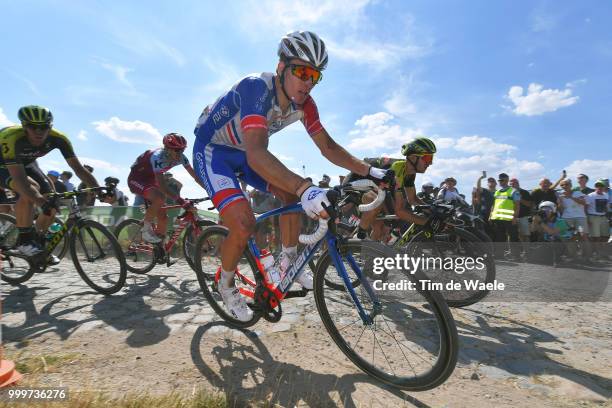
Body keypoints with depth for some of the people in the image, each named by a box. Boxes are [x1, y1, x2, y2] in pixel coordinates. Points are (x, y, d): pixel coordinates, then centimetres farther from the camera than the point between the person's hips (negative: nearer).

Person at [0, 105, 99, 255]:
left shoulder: (58, 138, -29)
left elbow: (78, 168, -28)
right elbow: (19, 177, -45)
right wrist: (41, 202, -58)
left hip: (26, 163, 5)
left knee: (53, 204, -11)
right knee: (31, 188, -35)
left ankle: (38, 241, 14)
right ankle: (24, 240, -19)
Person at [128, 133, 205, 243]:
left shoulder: (181, 157, -14)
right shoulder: (158, 156, -34)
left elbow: (195, 175, -12)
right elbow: (161, 183, -41)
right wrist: (179, 200, -51)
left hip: (150, 180, 7)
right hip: (136, 179, -7)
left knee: (163, 217, -1)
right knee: (160, 198, -36)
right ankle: (146, 229, -13)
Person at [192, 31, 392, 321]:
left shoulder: (304, 104, -12)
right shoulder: (256, 87, -34)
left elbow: (328, 147, -7)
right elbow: (256, 154, -47)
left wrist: (368, 170, -16)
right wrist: (305, 188, -59)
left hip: (242, 153, 7)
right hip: (211, 151, -6)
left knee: (290, 193, -8)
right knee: (243, 224, -22)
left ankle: (288, 261, 10)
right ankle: (226, 285, 7)